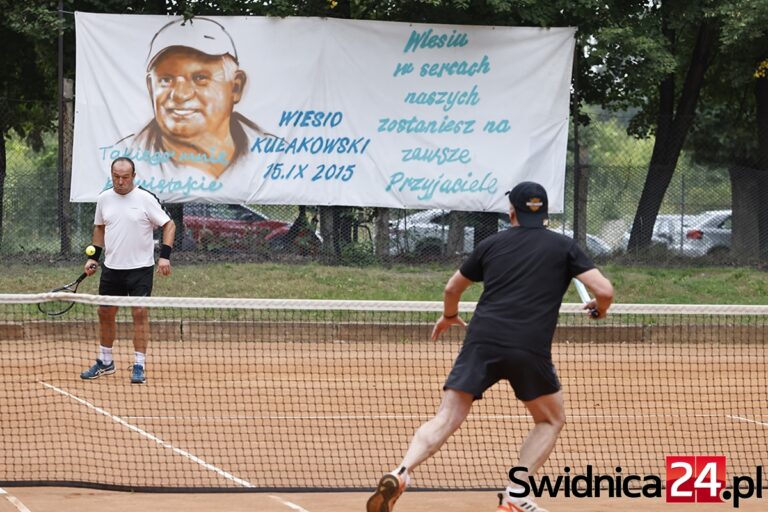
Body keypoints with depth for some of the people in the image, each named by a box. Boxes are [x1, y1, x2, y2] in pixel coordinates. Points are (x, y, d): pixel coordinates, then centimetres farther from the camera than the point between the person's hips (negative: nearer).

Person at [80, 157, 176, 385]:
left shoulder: (145, 199, -9)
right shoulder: (104, 199, 4)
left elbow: (169, 225, -6)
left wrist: (165, 256, -16)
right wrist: (93, 257, 11)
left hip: (140, 267, -5)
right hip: (111, 267, 5)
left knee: (140, 313, -8)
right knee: (105, 313, 9)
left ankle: (139, 366, -3)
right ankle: (105, 362, 24)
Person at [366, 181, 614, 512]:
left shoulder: (491, 244, 19)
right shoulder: (563, 247, 11)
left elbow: (452, 289, 30)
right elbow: (604, 291, 2)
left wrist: (449, 316, 52)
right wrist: (599, 310, 26)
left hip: (482, 340, 2)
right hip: (531, 349, -2)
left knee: (446, 419, 0)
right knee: (551, 419, 20)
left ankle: (400, 474, -25)